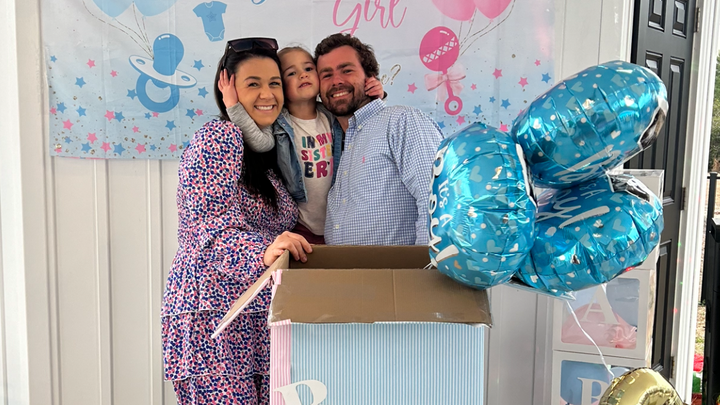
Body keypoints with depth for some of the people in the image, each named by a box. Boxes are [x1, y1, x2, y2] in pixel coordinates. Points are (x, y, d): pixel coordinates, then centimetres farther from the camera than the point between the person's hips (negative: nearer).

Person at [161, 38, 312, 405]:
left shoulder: (268, 148, 19)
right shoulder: (218, 138, -8)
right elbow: (209, 226, -19)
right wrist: (262, 253, -37)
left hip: (260, 313, 8)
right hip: (215, 310, -8)